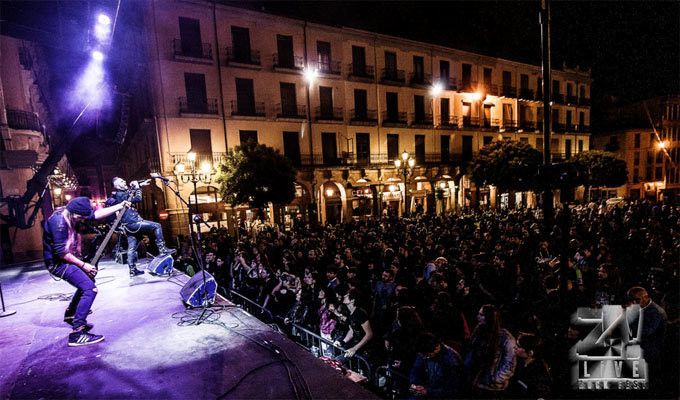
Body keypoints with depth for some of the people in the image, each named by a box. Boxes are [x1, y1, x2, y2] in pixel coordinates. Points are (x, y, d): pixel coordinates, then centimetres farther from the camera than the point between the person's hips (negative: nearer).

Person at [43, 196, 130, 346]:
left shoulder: (69, 214, -1)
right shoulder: (59, 222, -27)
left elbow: (97, 214, 5)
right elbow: (61, 252, -26)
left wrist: (120, 206, 3)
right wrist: (83, 265, -18)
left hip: (64, 259, 10)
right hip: (57, 262, -10)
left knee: (87, 280, 27)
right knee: (90, 288, -19)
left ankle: (71, 315, 40)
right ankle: (77, 334, -18)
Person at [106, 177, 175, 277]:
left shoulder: (117, 194, 18)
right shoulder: (121, 195, -12)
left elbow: (129, 191, 35)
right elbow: (138, 199, -14)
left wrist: (140, 185, 27)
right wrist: (137, 187, -1)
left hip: (128, 225, 10)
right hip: (132, 223, -10)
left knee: (131, 247, 11)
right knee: (156, 226, -9)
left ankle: (132, 270, 15)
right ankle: (162, 249, -11)